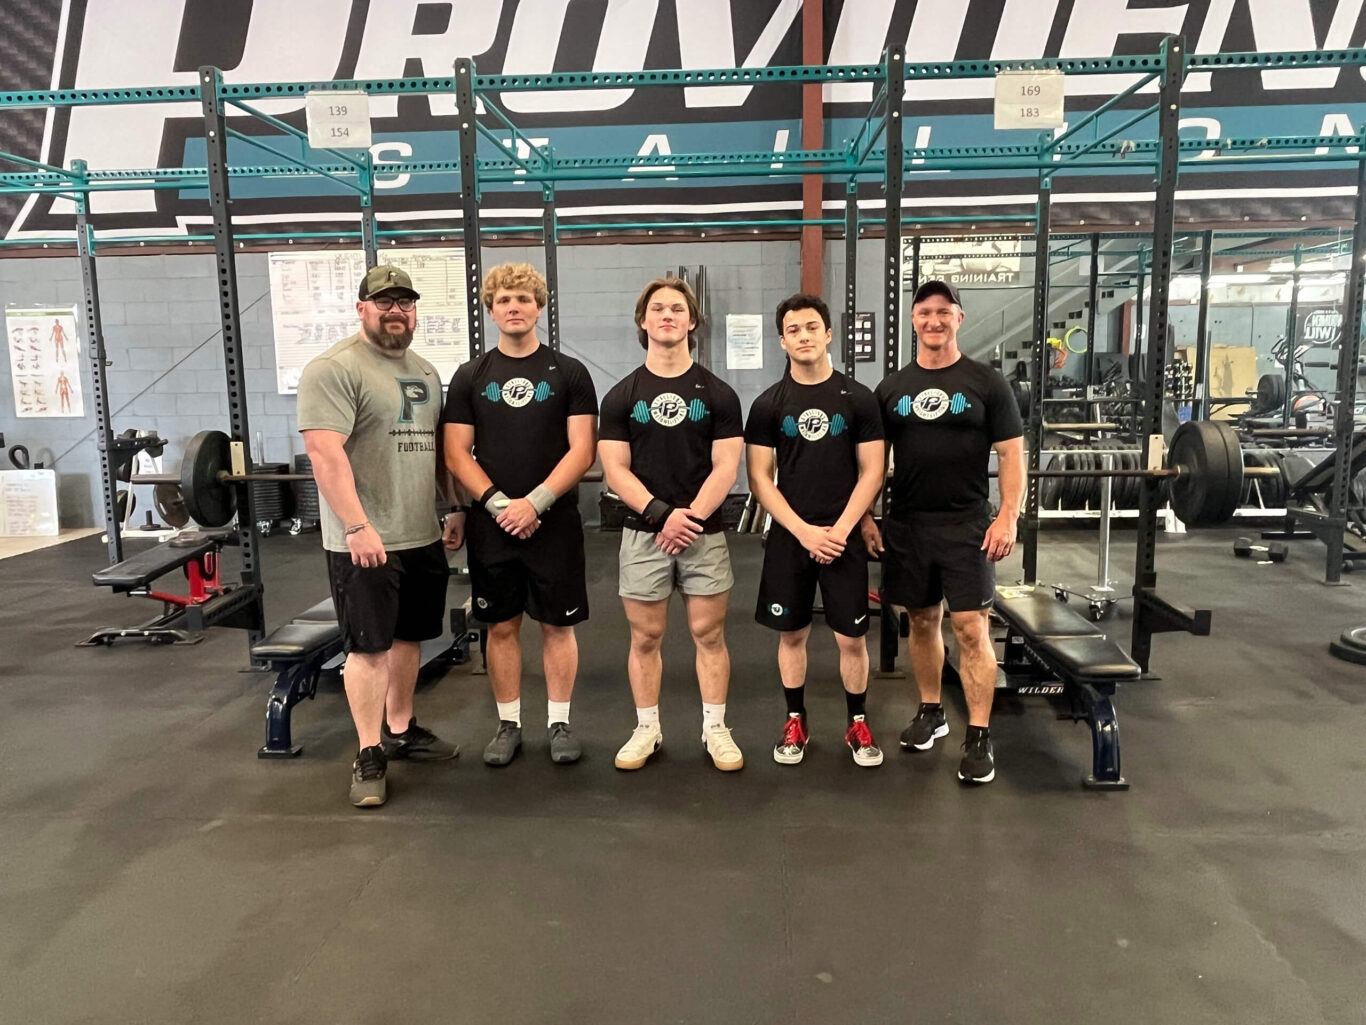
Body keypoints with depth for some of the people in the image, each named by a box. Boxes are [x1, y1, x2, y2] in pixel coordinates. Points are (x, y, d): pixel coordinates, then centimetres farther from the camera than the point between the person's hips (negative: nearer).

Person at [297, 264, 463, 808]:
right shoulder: (334, 369, -11)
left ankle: (400, 730, 32)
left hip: (423, 537, 7)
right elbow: (325, 453, -19)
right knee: (369, 646, 0)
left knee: (407, 636, 16)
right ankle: (370, 756, 11)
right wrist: (358, 527, -25)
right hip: (365, 542, -7)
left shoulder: (424, 371, 15)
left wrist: (458, 508, 16)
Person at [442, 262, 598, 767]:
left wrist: (535, 503, -16)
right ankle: (508, 723, 23)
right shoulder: (470, 376, 6)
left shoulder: (568, 372, 1)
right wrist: (499, 503, -12)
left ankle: (559, 723, 20)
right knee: (501, 625, 9)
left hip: (554, 522, -1)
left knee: (557, 625, 6)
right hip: (490, 524, 2)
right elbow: (456, 453, 1)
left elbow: (582, 450, -6)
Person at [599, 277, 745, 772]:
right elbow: (614, 469, -2)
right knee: (645, 637, 7)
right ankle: (646, 729, 21)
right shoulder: (621, 395, 4)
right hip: (643, 534, 1)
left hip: (705, 534, 0)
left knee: (709, 634, 5)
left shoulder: (717, 393, 3)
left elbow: (726, 468, -3)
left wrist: (690, 517, -15)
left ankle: (715, 729, 18)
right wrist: (662, 513, -15)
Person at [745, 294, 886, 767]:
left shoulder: (858, 399, 0)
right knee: (791, 633, 10)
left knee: (851, 637, 3)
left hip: (844, 536, -1)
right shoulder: (768, 405, 1)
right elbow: (759, 478, -2)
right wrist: (804, 531, -12)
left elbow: (871, 472, -1)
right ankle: (795, 722, 26)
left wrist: (840, 529, -12)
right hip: (789, 537, 1)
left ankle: (858, 724, 22)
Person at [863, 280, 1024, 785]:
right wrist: (865, 517, 3)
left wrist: (1008, 517, -12)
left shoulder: (986, 382, -1)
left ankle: (979, 738, 5)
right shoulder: (892, 387, 8)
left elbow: (1011, 453, -3)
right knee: (922, 621, 13)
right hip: (906, 524, 3)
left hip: (967, 525, -3)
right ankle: (931, 713, 30)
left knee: (971, 629, -4)